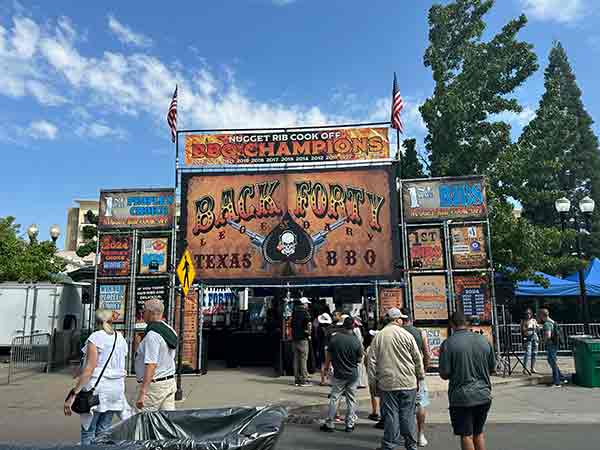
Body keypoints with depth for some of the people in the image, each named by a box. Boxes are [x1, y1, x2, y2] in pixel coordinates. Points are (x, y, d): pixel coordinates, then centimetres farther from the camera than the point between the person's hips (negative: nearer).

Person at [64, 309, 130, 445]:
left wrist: (73, 394, -15)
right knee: (103, 431, 14)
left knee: (88, 432, 4)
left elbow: (89, 368, -16)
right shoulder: (121, 338, 10)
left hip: (97, 387, -6)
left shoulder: (96, 337, -8)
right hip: (116, 388, 6)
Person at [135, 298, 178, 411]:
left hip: (155, 385, -9)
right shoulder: (170, 330, 10)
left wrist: (142, 393, -23)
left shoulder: (152, 335, -18)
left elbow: (151, 365, -23)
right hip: (170, 382, 9)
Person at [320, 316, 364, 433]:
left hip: (339, 374, 0)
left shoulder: (335, 338, -9)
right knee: (351, 400, 11)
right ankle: (350, 425, 17)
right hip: (353, 375, 0)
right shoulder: (356, 340, -11)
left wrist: (326, 368, 12)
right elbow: (359, 360, -3)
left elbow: (329, 356, -2)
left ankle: (330, 424, 13)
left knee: (334, 398, 9)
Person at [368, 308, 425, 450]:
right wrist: (420, 377, 14)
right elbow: (418, 359, 1)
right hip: (408, 382, -1)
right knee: (408, 415, 9)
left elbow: (372, 360, 1)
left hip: (387, 383, 1)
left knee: (390, 415, 7)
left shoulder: (379, 336, -1)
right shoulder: (407, 335, -5)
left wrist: (373, 380, 10)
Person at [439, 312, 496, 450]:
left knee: (466, 435, 9)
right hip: (484, 395, 4)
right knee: (479, 433, 20)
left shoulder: (448, 343, -14)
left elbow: (444, 374, -12)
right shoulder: (484, 340, -1)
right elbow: (492, 368, 8)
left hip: (462, 397, -4)